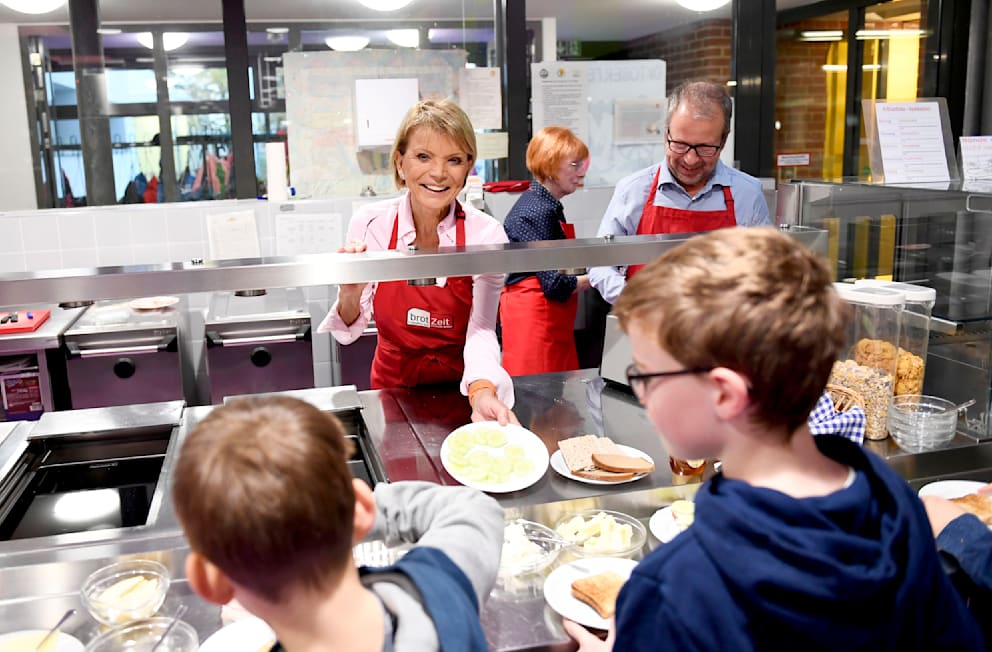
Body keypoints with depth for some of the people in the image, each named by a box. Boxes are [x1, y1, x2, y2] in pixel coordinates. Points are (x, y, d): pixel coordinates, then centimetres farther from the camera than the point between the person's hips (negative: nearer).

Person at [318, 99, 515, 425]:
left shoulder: (486, 234, -12)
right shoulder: (369, 223, -9)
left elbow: (482, 330, -17)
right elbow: (349, 332, -2)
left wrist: (483, 391, -36)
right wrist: (350, 296, -24)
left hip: (461, 388, 0)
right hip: (393, 383, 1)